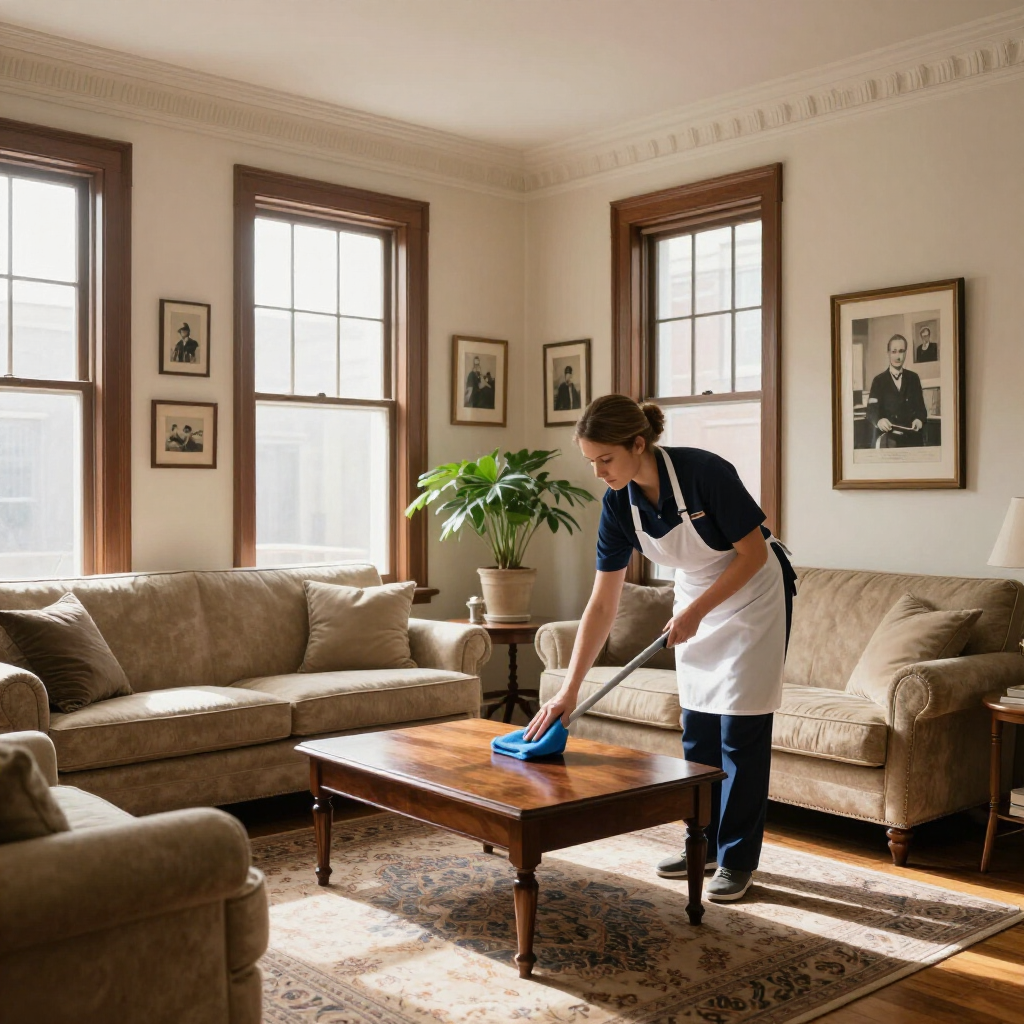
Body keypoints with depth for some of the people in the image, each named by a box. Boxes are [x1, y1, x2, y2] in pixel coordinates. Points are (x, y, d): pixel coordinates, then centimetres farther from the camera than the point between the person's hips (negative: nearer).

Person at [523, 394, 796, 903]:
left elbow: (753, 553, -21)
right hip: (697, 596, 6)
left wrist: (695, 612, -24)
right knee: (697, 729, 9)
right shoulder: (619, 503, -14)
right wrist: (569, 689, -15)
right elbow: (602, 603, -12)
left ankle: (737, 860, 10)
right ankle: (704, 845, 24)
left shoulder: (704, 471, -31)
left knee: (741, 729, -2)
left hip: (754, 593, -5)